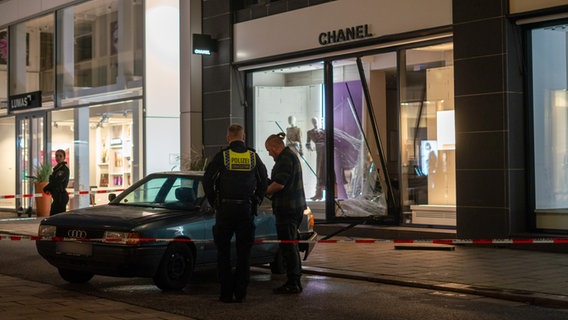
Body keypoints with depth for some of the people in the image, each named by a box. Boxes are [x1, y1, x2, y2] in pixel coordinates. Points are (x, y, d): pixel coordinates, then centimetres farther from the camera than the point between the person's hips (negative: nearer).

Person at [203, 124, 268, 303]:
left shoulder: (222, 156, -5)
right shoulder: (253, 157, 3)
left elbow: (207, 180, -4)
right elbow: (264, 181, 9)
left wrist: (214, 202, 8)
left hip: (225, 209, -2)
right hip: (246, 209, 2)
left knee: (223, 252, 7)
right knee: (244, 253, 8)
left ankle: (226, 293, 4)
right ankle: (240, 293, 7)